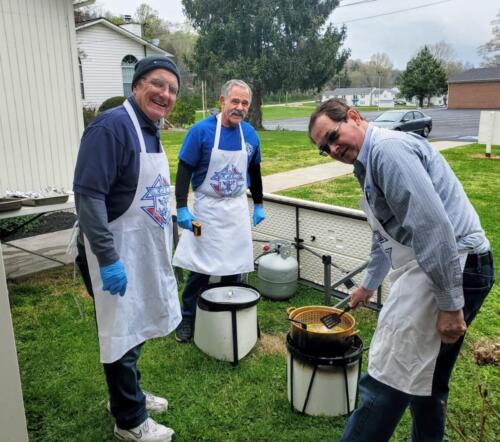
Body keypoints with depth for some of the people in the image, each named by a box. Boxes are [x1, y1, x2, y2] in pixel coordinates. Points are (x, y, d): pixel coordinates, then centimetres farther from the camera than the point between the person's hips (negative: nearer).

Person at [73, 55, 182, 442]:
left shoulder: (150, 130, 9)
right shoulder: (112, 126, -20)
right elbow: (88, 195, -26)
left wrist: (163, 247, 19)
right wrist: (108, 258, -28)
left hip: (146, 251, 9)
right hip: (119, 254, -9)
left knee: (136, 329, 22)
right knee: (123, 334, 6)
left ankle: (127, 394, 43)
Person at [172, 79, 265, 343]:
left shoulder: (250, 134, 1)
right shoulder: (201, 130, -12)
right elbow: (184, 171, -11)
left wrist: (258, 204, 15)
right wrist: (182, 209, -17)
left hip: (238, 208, 4)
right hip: (207, 208, -4)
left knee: (234, 266, 11)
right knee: (200, 268, 1)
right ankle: (187, 318, 18)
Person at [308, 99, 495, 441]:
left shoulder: (388, 148, -13)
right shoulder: (372, 163, 20)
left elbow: (432, 226, -23)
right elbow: (388, 234, 32)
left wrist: (450, 304, -21)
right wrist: (369, 285, 42)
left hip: (449, 270, -11)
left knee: (386, 382, -3)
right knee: (425, 379, 20)